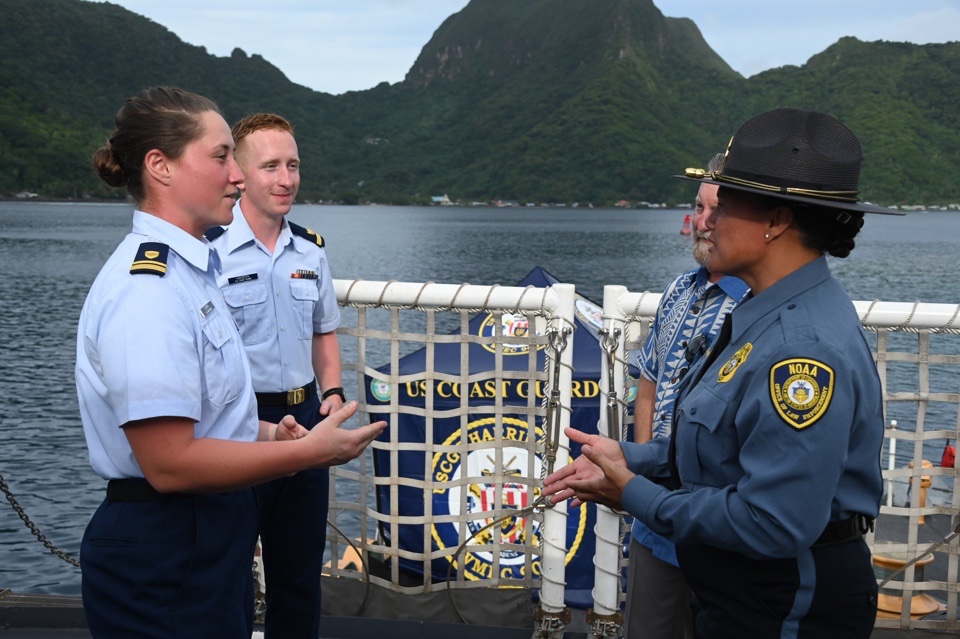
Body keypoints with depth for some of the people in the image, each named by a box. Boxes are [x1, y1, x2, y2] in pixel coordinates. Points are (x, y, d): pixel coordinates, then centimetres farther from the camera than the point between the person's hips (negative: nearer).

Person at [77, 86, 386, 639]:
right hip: (162, 562, -9)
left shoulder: (184, 268, 8)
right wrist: (308, 451, -18)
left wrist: (263, 432, 5)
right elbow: (169, 464, -26)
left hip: (211, 543, 9)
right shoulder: (147, 289, -23)